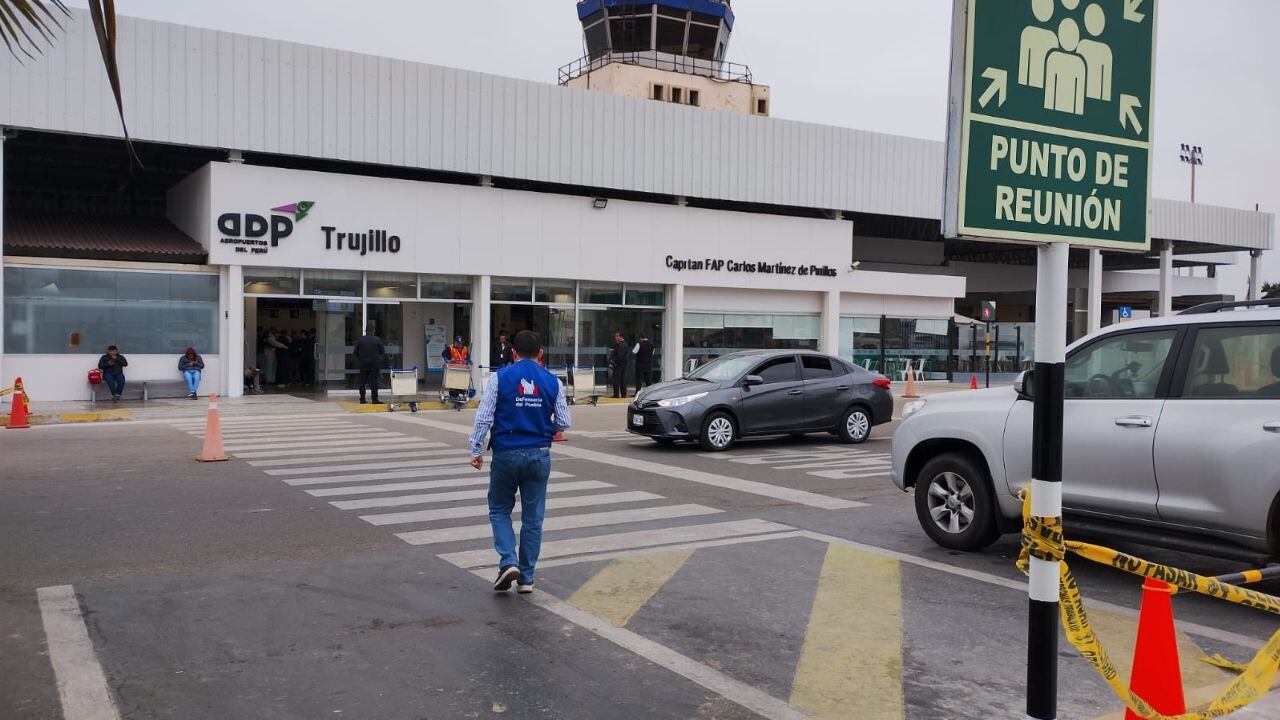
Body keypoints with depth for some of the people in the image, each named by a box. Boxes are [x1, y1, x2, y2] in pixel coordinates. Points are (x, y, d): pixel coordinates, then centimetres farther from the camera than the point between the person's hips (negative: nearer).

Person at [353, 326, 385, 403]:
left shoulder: (360, 340, -1)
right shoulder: (378, 340, -5)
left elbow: (356, 352, 3)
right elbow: (382, 352, 0)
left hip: (363, 365, 2)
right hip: (375, 364, -2)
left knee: (362, 382, 10)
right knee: (374, 382, 0)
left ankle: (362, 399, 12)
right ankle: (375, 399, -2)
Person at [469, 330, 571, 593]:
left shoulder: (499, 378, -4)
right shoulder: (552, 381, 1)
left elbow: (484, 418, -7)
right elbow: (563, 423, 4)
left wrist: (476, 450, 1)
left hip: (506, 454, -1)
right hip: (539, 455, 2)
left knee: (499, 510, 15)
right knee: (533, 517, 10)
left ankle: (508, 561, -5)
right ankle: (526, 578, 14)